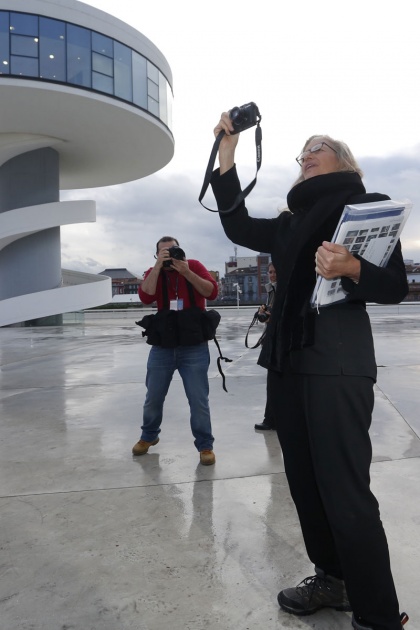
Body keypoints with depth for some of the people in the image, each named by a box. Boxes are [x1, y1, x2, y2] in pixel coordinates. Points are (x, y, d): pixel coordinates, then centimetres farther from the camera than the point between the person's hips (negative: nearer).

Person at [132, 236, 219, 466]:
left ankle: (205, 445, 14)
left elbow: (212, 292, -12)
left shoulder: (194, 266, 2)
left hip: (194, 347, -2)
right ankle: (148, 436, 36)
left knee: (198, 400, 0)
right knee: (153, 397, 13)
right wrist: (159, 265, -18)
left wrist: (186, 272, -19)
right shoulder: (153, 272, 5)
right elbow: (146, 297, -14)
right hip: (162, 346, 2)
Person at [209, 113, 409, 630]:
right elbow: (238, 227, 13)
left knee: (344, 491, -8)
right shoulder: (292, 222, 22)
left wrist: (352, 269, -23)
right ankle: (332, 579, 30)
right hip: (286, 360, 7)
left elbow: (397, 286, -2)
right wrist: (226, 155, 13)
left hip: (337, 364, -7)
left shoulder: (370, 205, 4)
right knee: (305, 482, 12)